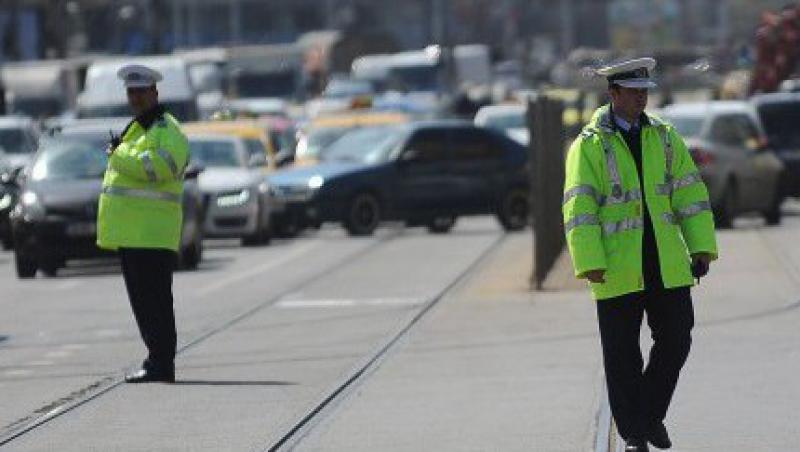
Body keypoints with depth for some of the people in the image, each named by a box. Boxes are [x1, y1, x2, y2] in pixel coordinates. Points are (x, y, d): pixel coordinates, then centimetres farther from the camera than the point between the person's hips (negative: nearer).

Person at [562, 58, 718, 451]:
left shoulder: (663, 136, 10)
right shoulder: (589, 145, -3)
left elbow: (690, 193, 10)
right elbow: (579, 208, -9)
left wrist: (702, 248, 2)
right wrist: (590, 264, -17)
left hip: (667, 265, 4)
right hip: (619, 269, -4)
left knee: (675, 340, 3)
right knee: (622, 354, 1)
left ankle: (652, 414, 24)